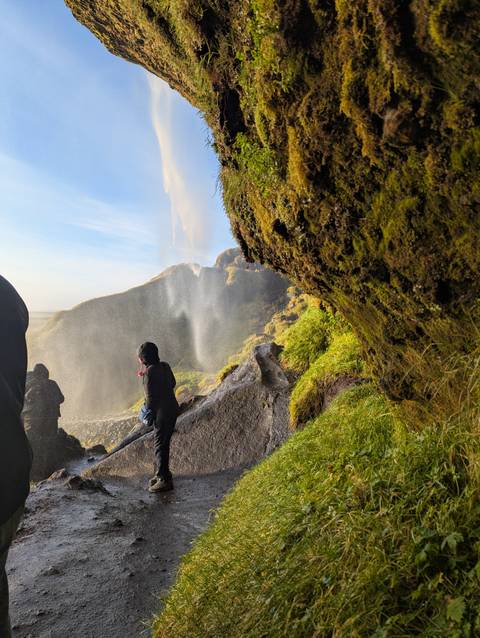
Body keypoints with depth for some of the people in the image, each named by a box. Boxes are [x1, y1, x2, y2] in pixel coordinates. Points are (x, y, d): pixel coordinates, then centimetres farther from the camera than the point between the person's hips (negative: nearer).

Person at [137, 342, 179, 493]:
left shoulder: (150, 371, -18)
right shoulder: (165, 366, 6)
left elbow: (150, 396, -17)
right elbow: (172, 383, 19)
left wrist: (147, 412, 0)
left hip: (162, 412, -9)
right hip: (172, 408, 9)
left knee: (160, 445, 0)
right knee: (162, 443, 20)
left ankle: (165, 480, 4)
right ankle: (160, 474, 32)